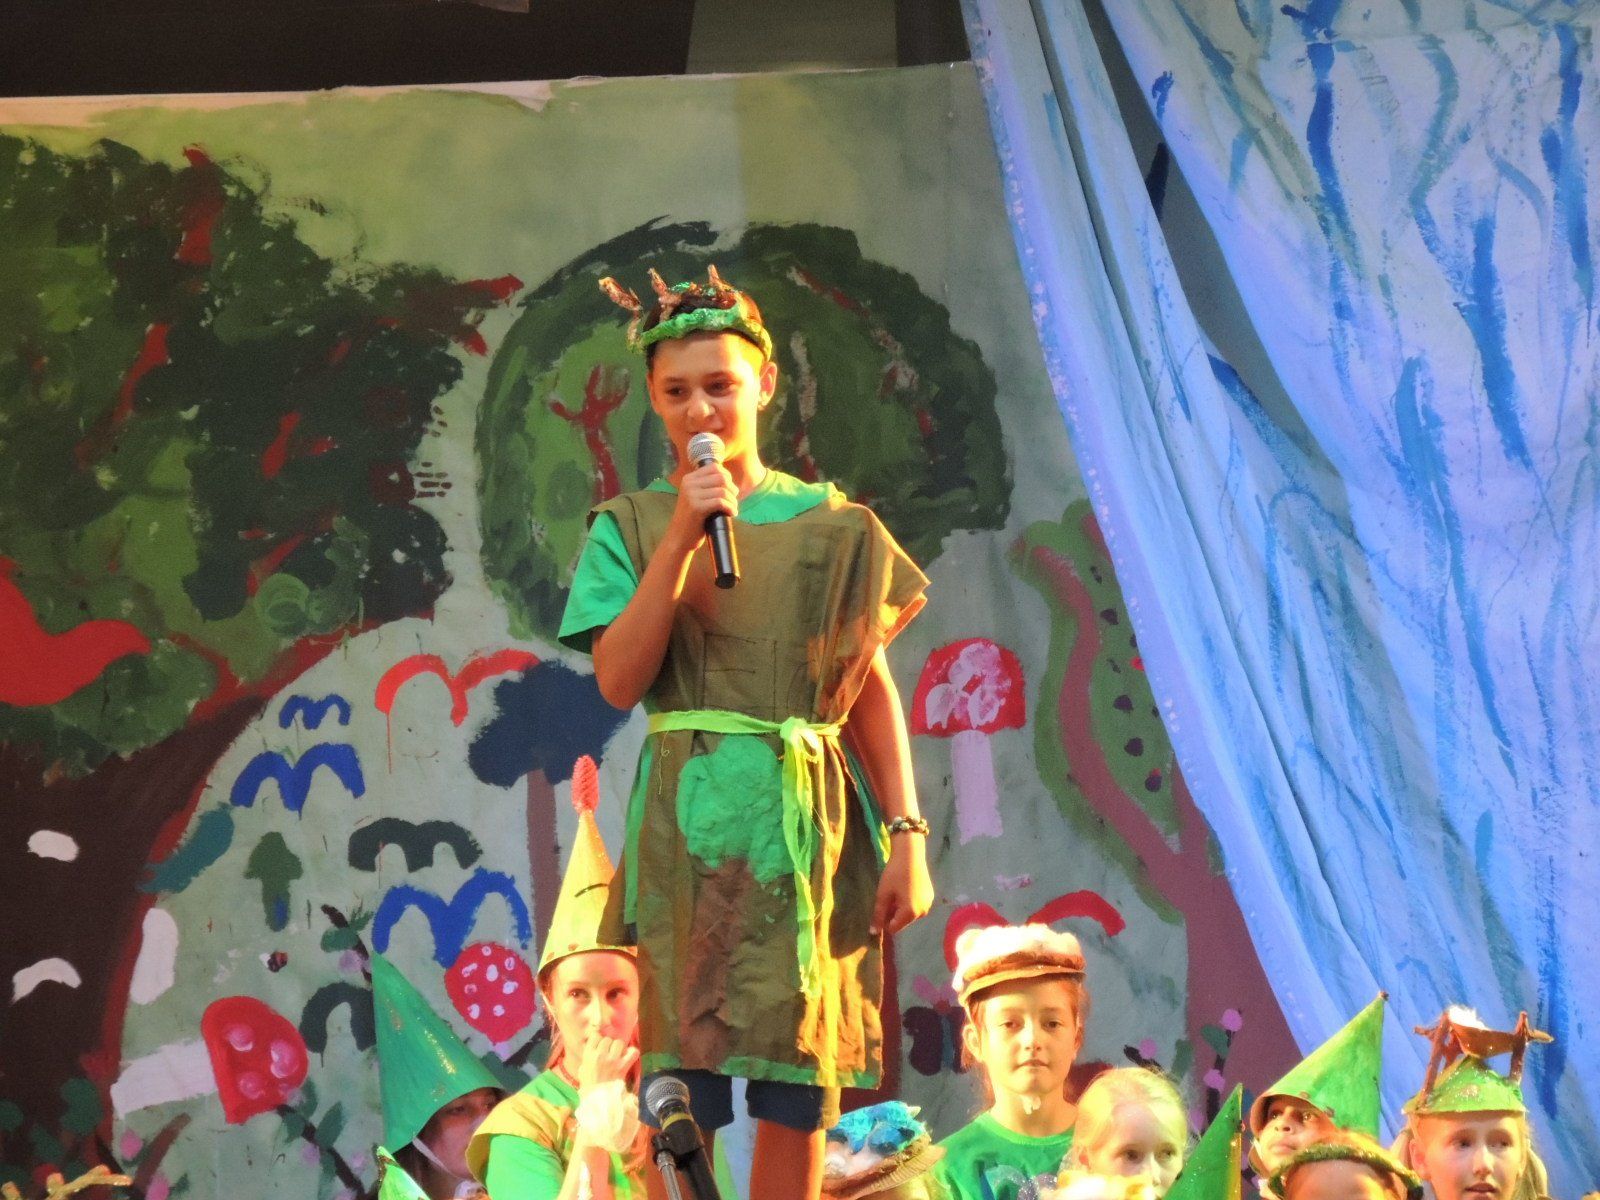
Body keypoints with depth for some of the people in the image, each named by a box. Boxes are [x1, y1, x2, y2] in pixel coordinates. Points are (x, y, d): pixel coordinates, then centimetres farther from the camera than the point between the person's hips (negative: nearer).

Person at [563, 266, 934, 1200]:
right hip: (688, 828, -1)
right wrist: (681, 540, -12)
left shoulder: (829, 525, 9)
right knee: (679, 1094, -7)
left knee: (800, 1098, 1)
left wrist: (906, 836, 0)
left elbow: (874, 691, 8)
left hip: (809, 825, 2)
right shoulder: (631, 526, 6)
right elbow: (620, 680, -6)